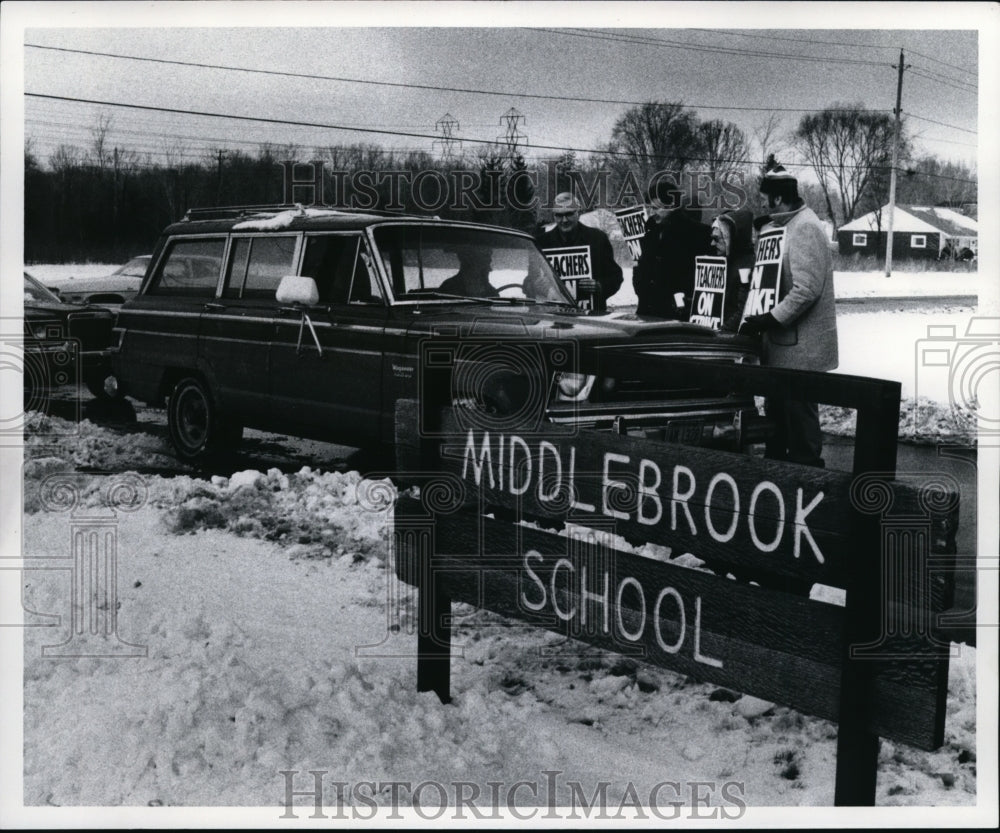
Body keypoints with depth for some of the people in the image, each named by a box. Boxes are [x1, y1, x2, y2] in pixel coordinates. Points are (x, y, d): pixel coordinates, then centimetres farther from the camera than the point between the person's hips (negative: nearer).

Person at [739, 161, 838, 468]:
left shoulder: (805, 228, -16)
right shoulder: (783, 227, 16)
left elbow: (807, 289, -24)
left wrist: (771, 319, -22)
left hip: (800, 347, -10)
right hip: (785, 343, 10)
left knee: (799, 416, -3)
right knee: (777, 410, 17)